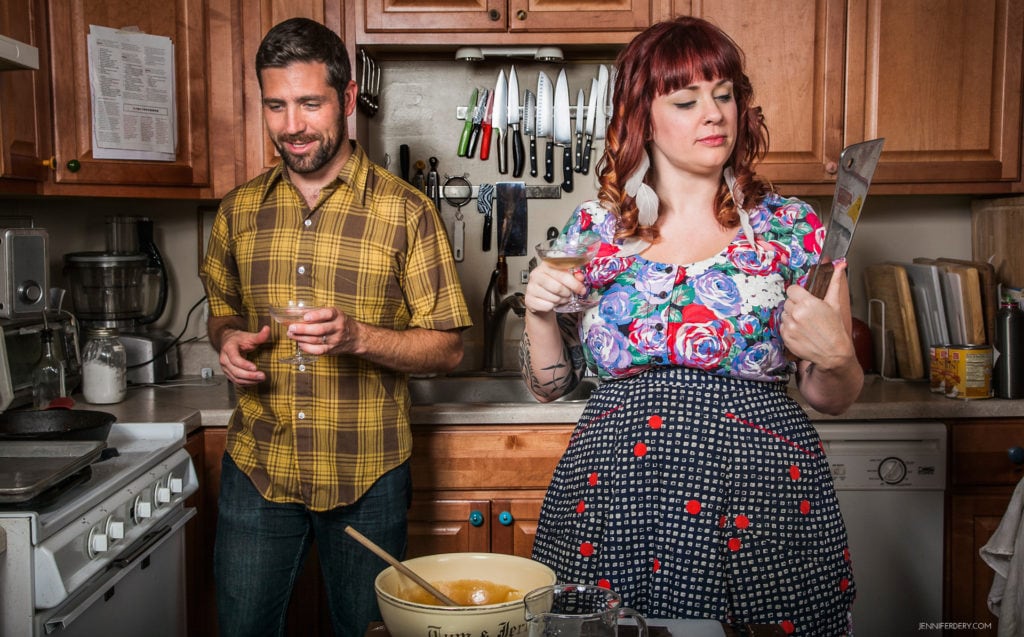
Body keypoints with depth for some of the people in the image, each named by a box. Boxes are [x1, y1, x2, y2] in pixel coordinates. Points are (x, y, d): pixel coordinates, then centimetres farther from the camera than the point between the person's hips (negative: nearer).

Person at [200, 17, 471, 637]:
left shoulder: (405, 211, -7)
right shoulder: (240, 210, 5)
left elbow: (448, 347, -7)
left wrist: (357, 337, -24)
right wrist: (229, 340, -4)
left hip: (366, 477, -3)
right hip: (257, 468, 3)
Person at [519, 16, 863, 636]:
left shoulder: (792, 229, 1)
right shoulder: (592, 231, 3)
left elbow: (833, 398, 5)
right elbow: (550, 384, 10)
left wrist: (835, 356, -16)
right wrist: (539, 312, -8)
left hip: (759, 499, 0)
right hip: (616, 501, 1)